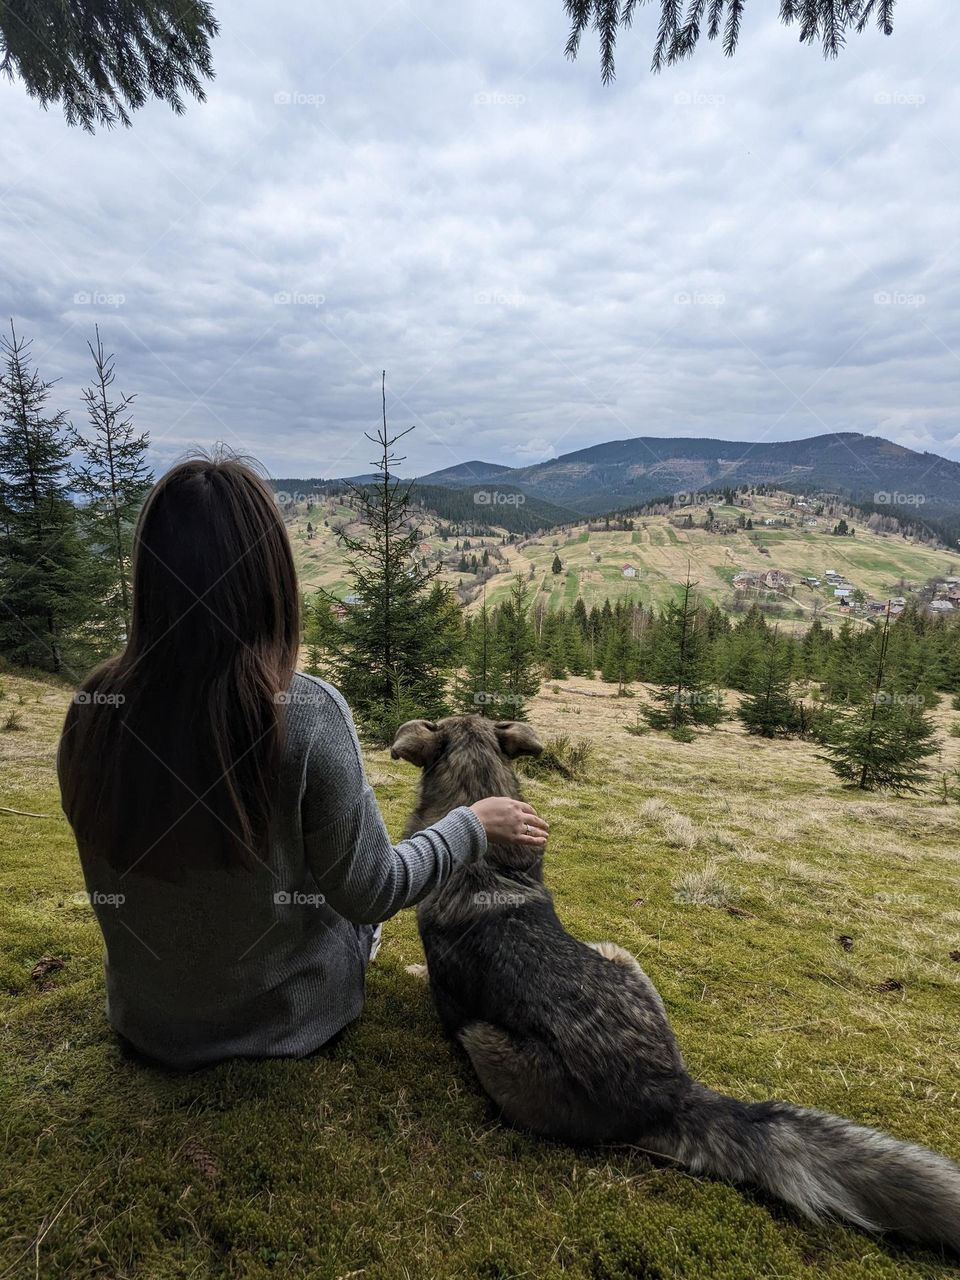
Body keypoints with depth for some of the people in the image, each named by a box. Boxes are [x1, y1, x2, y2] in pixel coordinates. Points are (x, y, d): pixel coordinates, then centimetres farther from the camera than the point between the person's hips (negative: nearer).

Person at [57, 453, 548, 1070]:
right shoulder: (307, 714, -31)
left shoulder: (94, 703, -17)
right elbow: (370, 894, -19)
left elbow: (142, 843, 0)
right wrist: (475, 824, -5)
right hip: (287, 1016, -3)